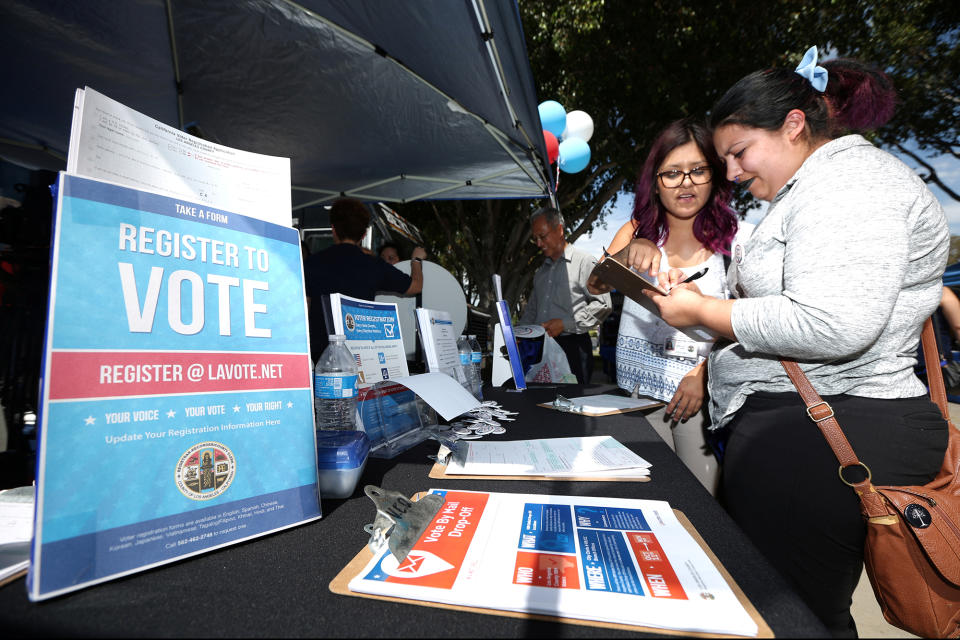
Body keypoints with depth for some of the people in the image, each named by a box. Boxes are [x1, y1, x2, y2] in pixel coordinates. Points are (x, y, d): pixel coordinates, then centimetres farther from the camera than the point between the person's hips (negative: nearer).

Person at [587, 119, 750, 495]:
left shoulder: (738, 238, 3)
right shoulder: (638, 230, 8)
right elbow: (595, 285, -6)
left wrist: (704, 373, -17)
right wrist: (631, 251, -25)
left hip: (705, 387, -1)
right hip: (638, 383, 1)